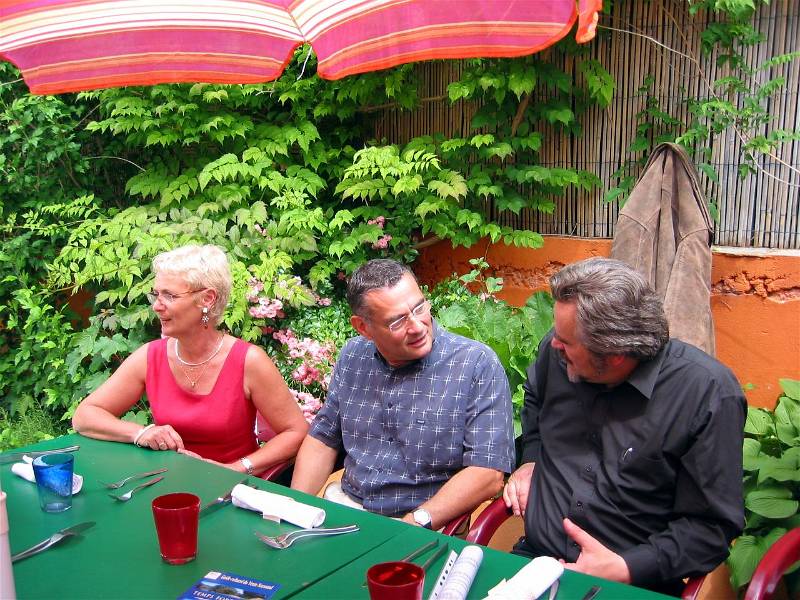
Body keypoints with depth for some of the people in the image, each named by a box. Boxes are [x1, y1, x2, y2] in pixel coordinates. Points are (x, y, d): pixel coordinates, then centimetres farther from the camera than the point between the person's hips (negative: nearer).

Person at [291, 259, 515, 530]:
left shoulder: (479, 365, -9)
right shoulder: (352, 356, 7)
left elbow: (487, 473, -14)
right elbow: (323, 439, 17)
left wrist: (415, 524, -21)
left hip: (431, 528, -4)